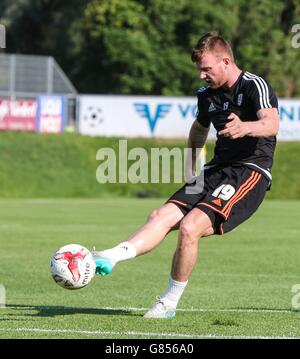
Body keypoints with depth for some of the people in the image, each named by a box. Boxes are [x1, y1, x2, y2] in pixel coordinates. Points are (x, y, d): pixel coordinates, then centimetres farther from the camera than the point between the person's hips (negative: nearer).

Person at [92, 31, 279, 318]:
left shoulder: (254, 86, -9)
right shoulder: (207, 95, 15)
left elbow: (271, 123, -29)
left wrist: (245, 127, -50)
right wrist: (191, 167, 29)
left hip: (251, 173, -8)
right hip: (217, 170, 8)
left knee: (189, 227, -23)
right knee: (162, 216, -14)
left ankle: (169, 303, -11)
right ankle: (110, 258, -32)